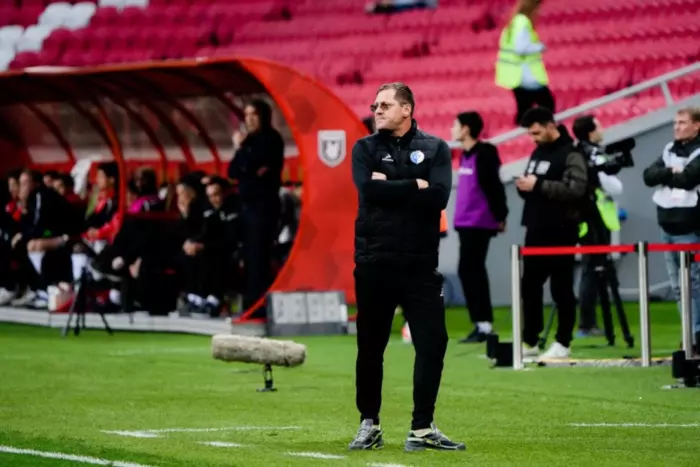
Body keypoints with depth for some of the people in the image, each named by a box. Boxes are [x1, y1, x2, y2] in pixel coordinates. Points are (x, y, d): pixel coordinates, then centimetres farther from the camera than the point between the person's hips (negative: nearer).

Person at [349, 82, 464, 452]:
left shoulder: (435, 149, 6)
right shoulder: (365, 149, 7)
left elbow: (439, 197, -10)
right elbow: (369, 190, -11)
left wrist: (391, 186, -10)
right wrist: (415, 186, -9)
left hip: (420, 264, 0)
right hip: (374, 264, 0)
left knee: (433, 344, -5)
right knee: (370, 348, 6)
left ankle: (422, 428, 3)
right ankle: (369, 425, 19)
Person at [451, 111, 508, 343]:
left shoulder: (483, 154, -14)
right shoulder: (465, 154, 13)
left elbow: (494, 186, -15)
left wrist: (500, 216, -13)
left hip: (478, 223, -9)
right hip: (466, 221, 9)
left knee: (468, 270, -9)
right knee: (472, 271, 11)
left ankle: (483, 324, -7)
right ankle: (482, 324, 15)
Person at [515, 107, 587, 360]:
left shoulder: (571, 155, -10)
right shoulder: (537, 153, 16)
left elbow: (575, 189, -22)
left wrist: (538, 185, -24)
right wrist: (523, 186, 0)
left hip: (560, 232, -8)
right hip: (535, 230, 8)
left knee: (561, 289, -2)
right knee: (530, 286, 9)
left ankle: (563, 343, 3)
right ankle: (529, 341, 15)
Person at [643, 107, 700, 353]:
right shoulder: (670, 150, 14)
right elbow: (648, 176, 3)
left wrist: (665, 175, -6)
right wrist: (672, 172, -13)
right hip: (667, 228, 8)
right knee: (678, 286, 11)